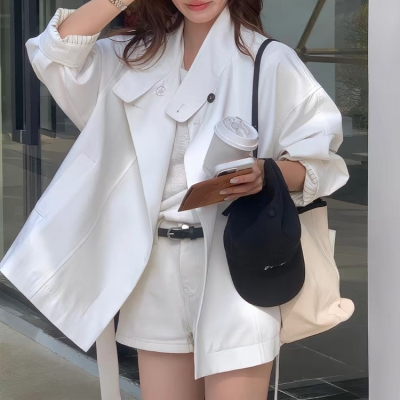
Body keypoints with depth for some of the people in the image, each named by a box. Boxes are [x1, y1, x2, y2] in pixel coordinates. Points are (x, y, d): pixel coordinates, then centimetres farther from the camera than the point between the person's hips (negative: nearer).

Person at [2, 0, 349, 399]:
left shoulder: (269, 60, -3)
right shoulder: (138, 56, 11)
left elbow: (319, 159, -3)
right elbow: (57, 56, -2)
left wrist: (265, 173, -24)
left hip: (232, 262, -4)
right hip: (156, 265, 4)